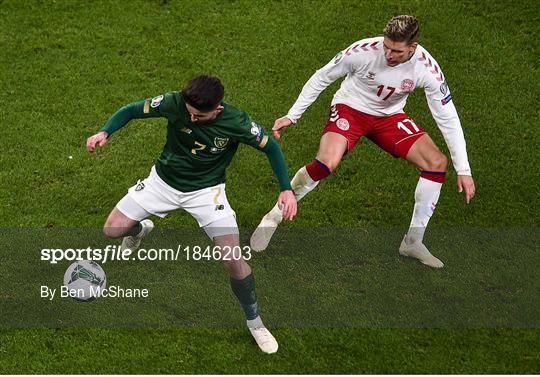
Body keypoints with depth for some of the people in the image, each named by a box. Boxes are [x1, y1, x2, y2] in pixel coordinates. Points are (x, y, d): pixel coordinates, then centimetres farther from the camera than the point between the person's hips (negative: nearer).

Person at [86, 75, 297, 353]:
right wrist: (104, 132, -30)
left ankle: (254, 322, 11)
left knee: (234, 260, -15)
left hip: (206, 191, -2)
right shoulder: (174, 103, -25)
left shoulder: (236, 123, -26)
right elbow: (132, 110, -12)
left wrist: (286, 189, -17)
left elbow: (270, 147, -10)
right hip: (163, 181, 2)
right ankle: (141, 229, 39)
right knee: (112, 231, -1)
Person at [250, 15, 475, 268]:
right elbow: (322, 78, -10)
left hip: (389, 116, 3)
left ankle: (413, 242, 1)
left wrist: (463, 170, -15)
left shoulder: (426, 68, -23)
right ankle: (273, 217, -9)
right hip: (350, 108, -3)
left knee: (437, 163, -14)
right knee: (326, 162, -32)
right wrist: (292, 116, -7)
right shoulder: (363, 51, -28)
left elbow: (448, 119, -15)